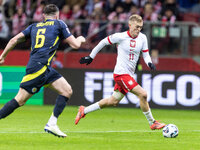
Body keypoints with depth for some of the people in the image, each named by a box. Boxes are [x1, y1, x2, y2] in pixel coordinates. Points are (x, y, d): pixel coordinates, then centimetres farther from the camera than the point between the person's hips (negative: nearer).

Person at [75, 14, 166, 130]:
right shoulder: (120, 37, -11)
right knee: (143, 94, -18)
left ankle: (84, 111, 30)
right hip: (121, 73, -7)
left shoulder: (142, 38, 4)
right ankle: (152, 123, -7)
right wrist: (91, 56, 8)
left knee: (113, 101, 16)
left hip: (129, 75, 7)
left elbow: (146, 54, 10)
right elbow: (104, 42, 2)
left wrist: (149, 63, -13)